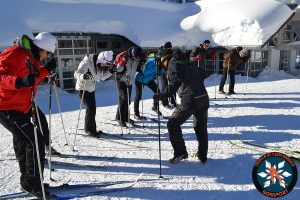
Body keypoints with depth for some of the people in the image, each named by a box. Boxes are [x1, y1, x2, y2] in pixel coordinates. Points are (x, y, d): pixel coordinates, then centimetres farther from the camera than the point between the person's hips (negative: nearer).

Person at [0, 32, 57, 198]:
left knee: (22, 138, 19)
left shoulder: (32, 57, 9)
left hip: (22, 107, 11)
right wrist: (20, 81, -46)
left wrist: (46, 69, 9)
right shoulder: (14, 54, -21)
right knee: (35, 142, -12)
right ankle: (32, 184, 2)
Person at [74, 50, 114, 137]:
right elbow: (76, 73, -29)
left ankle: (90, 129, 27)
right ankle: (90, 130, 3)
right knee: (91, 108, -11)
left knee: (92, 108, 13)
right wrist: (82, 76, -50)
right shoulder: (87, 62, -24)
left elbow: (101, 77, 7)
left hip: (91, 89, 8)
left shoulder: (99, 64, 0)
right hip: (83, 89, -8)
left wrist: (110, 72, -7)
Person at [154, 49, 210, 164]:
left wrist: (162, 95, -16)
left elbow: (175, 82, -15)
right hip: (204, 98, 7)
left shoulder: (173, 64, 0)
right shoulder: (189, 62, 20)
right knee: (201, 128, 21)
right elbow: (202, 75, 23)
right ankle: (202, 156, 29)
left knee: (173, 124, 9)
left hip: (189, 100, -7)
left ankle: (180, 152, 7)